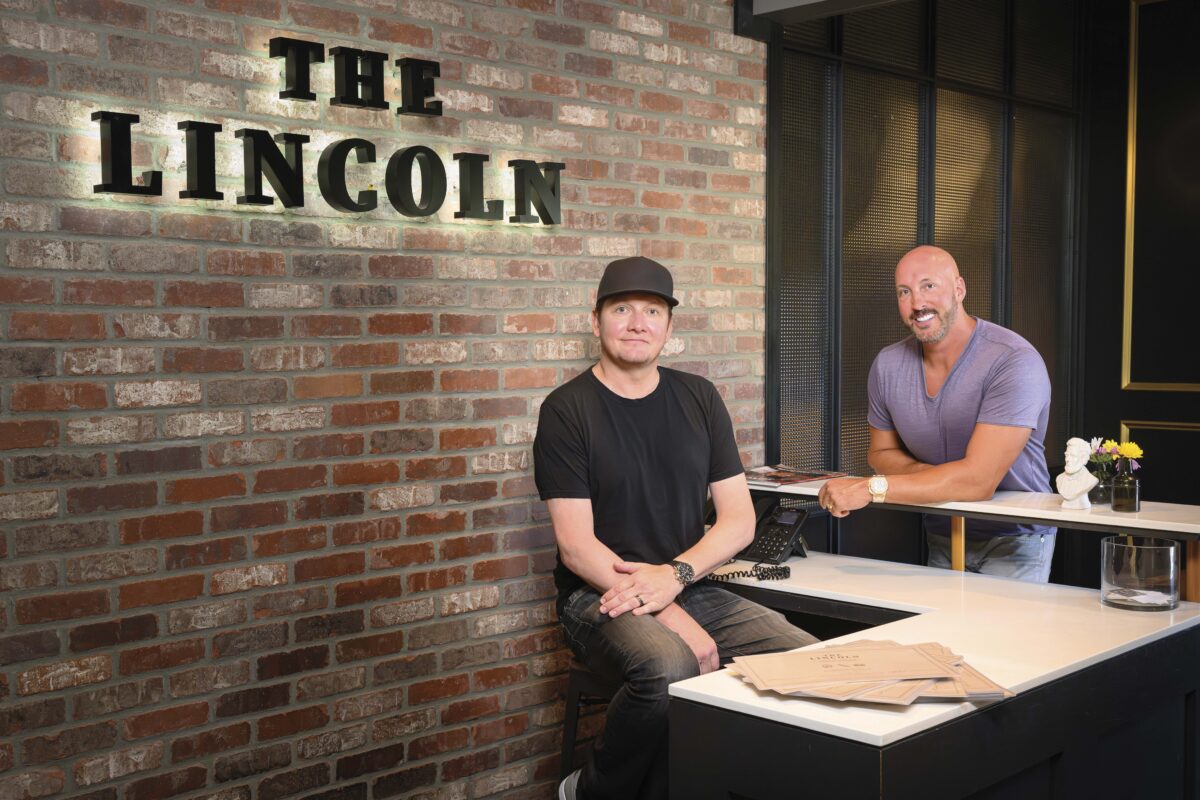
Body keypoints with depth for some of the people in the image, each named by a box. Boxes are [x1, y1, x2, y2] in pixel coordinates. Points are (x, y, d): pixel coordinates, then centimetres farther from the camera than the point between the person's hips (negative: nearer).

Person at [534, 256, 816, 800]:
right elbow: (576, 545, -10)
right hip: (599, 597, -5)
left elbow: (739, 520, 7)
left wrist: (673, 576, -12)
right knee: (671, 668, -36)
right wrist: (672, 618, -19)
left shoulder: (698, 399, 11)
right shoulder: (567, 409, -2)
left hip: (693, 589, 5)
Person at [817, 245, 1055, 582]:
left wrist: (871, 488, -28)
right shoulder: (887, 365, -2)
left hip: (1013, 541, -5)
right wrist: (931, 476, -12)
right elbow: (881, 452, 11)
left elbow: (978, 479, -28)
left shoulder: (1015, 362, -21)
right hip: (941, 539, 5)